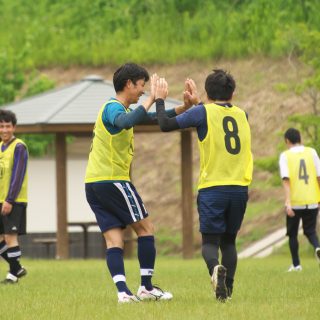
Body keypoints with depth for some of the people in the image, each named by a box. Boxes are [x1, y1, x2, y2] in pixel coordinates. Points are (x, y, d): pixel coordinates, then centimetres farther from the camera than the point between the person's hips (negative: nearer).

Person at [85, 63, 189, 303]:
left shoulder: (118, 109, 21)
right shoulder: (113, 108, -11)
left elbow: (155, 119, 26)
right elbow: (126, 122, -36)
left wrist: (183, 107, 14)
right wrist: (151, 100, -33)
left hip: (94, 183, 10)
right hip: (112, 179, -10)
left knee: (114, 239, -1)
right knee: (145, 228, 1)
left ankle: (123, 291, -13)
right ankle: (147, 287, 3)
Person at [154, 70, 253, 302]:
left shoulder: (203, 112, -3)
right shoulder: (242, 115, 12)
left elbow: (166, 124, -2)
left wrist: (160, 100, 13)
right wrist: (197, 103, 35)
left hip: (212, 188, -4)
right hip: (240, 188, 4)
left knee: (210, 241, 0)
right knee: (229, 241, 15)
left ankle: (215, 267, -30)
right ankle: (228, 288, 6)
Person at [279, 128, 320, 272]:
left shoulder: (285, 156, -2)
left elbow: (286, 180, -12)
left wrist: (288, 202, -17)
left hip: (295, 202, -2)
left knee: (293, 233, 15)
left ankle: (296, 265, 16)